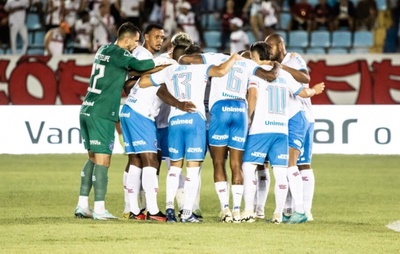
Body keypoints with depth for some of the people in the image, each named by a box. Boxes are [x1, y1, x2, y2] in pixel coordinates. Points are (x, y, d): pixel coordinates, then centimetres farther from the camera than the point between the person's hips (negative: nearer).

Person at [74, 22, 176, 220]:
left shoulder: (103, 50, 15)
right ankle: (99, 209, -7)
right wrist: (161, 61, -7)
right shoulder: (118, 54, -10)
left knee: (93, 159, 15)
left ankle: (82, 205, 14)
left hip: (87, 111, 9)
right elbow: (139, 65, -21)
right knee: (102, 160, -6)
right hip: (102, 115, -9)